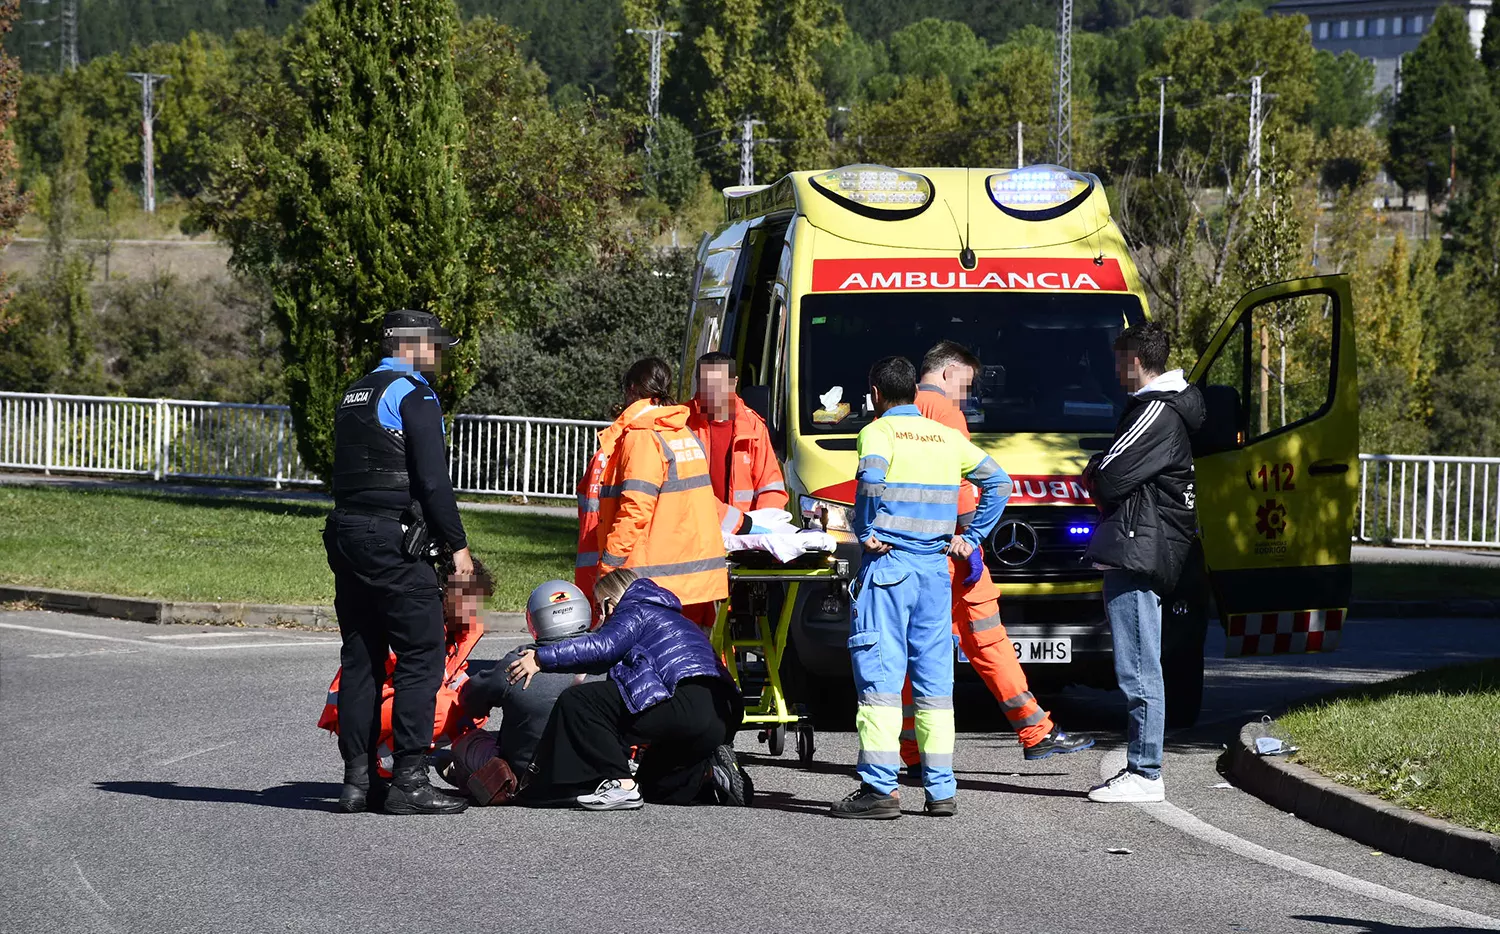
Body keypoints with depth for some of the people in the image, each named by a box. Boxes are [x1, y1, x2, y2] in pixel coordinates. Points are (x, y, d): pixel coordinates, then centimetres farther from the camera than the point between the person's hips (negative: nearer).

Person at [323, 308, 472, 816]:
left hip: (345, 534, 9)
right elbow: (432, 479, -14)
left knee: (361, 659, 10)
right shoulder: (412, 394, -8)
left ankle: (357, 779, 9)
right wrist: (457, 544, -9)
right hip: (391, 539, -9)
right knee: (421, 656, -5)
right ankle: (409, 781, -9)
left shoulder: (353, 396, 19)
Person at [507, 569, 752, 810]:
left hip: (685, 705, -10)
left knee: (576, 701, -9)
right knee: (653, 786, 28)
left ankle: (620, 784, -15)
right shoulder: (673, 618, 37)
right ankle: (710, 773, 4)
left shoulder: (635, 611, 8)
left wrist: (542, 658, -8)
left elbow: (604, 646, -10)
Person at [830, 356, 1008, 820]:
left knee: (880, 675, -5)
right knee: (935, 677, 9)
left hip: (888, 562, -6)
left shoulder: (878, 432, -4)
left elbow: (871, 479, -23)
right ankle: (942, 789, 9)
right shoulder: (947, 437, 14)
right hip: (936, 569, 6)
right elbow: (997, 482, 14)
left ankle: (880, 789, -10)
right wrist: (971, 537, 14)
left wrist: (866, 532, -11)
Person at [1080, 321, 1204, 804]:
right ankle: (1140, 769, 16)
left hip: (1137, 553, -11)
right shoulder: (1161, 408, 20)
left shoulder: (1157, 413, -13)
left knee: (1139, 672, -9)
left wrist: (1094, 475, 4)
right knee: (1139, 671, 13)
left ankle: (1144, 774, -8)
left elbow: (1109, 478, -17)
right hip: (1144, 555, 11)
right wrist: (1102, 476, 4)